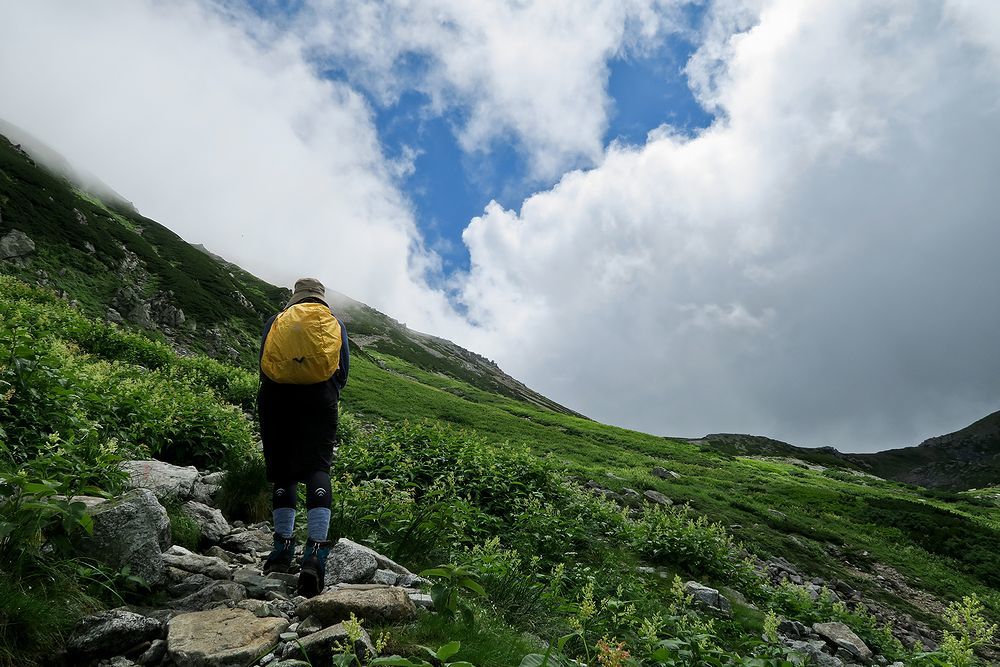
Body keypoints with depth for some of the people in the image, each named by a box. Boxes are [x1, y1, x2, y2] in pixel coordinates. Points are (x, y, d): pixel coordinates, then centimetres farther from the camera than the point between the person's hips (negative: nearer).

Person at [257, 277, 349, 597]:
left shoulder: (275, 321, 17)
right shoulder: (336, 323, 17)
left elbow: (263, 365, 13)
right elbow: (343, 369, 10)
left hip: (276, 397, 1)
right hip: (319, 396, -1)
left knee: (281, 470, 12)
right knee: (317, 468, -8)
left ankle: (283, 547, 16)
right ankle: (316, 552, -23)